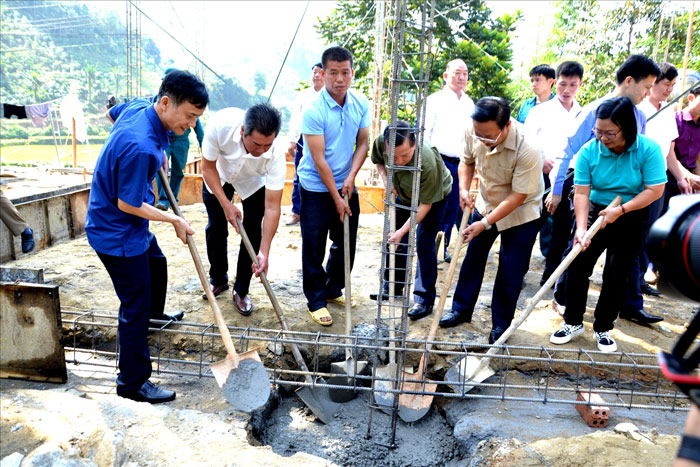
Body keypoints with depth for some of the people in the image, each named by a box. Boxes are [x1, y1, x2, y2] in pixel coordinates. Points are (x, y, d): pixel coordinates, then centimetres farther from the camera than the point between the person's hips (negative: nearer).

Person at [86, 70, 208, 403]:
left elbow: (112, 113, 17)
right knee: (136, 307, 0)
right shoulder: (141, 147, -35)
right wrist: (174, 220, -15)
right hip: (117, 233, -10)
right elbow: (127, 204, -27)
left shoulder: (139, 107, -7)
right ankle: (133, 382, 15)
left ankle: (154, 313, 60)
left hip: (131, 226, 10)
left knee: (157, 265, 31)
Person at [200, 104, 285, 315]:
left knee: (252, 231, -8)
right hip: (218, 175, 1)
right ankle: (218, 280, 30)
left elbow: (272, 207, -36)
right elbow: (208, 168, -22)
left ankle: (241, 291, 10)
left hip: (253, 182, -1)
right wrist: (226, 204, -29)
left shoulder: (276, 153, -40)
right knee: (216, 227, 6)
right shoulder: (220, 124, -41)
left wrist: (264, 253, -39)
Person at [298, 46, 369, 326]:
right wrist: (336, 198, -16)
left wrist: (351, 177, -9)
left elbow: (363, 142, 6)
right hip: (317, 189, -5)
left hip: (346, 186, 6)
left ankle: (334, 290, 34)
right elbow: (319, 159, -18)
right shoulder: (314, 111, -19)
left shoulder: (361, 104, -1)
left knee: (346, 243, 15)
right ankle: (316, 301, 19)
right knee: (314, 248, 3)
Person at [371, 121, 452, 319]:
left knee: (424, 243, -10)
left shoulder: (428, 163, -42)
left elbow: (425, 204, -31)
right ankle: (393, 286, 29)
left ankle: (425, 299, 3)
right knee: (393, 238, 10)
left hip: (434, 194, -5)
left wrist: (402, 231, -34)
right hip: (403, 192, 6)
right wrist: (385, 178, -22)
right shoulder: (380, 142, -29)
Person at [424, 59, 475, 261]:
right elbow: (424, 133, -4)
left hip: (461, 164, 5)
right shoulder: (435, 100, -1)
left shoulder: (469, 104, 15)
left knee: (453, 209, 9)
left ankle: (443, 247, 22)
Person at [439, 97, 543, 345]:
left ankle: (500, 324, 21)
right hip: (486, 204, 5)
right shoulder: (474, 133, -19)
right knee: (473, 257, 14)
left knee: (510, 273, 2)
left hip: (520, 214, -5)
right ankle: (462, 308, 31)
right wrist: (464, 189, -16)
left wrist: (485, 223, -30)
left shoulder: (527, 149, -35)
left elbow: (517, 196, -28)